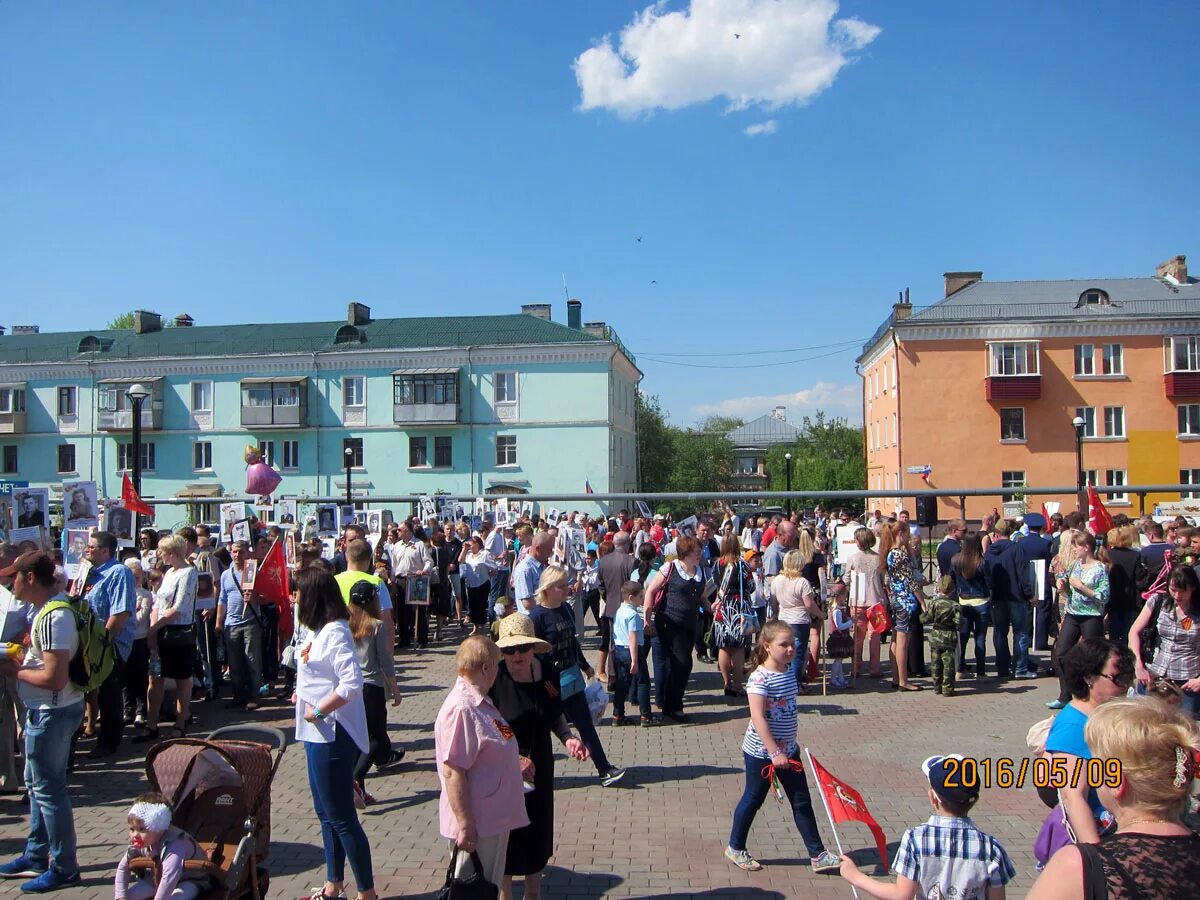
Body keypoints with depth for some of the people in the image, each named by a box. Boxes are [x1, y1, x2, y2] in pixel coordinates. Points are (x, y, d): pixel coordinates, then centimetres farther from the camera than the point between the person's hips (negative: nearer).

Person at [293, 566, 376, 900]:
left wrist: (318, 710, -21)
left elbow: (352, 683, -29)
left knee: (342, 818, -1)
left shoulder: (335, 632, -19)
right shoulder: (320, 630, 10)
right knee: (326, 813, 19)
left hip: (333, 734, -10)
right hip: (318, 734, 10)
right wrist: (304, 694, 5)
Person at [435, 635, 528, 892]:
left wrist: (515, 763, 27)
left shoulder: (481, 702, 9)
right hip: (476, 827, -10)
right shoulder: (461, 709, -24)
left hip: (495, 820, 10)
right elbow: (453, 772, -26)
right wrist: (465, 827, -25)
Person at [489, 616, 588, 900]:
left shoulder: (547, 675, -6)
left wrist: (567, 737, -9)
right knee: (506, 836, 8)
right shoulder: (494, 680, -21)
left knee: (538, 829, 20)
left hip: (540, 767, 5)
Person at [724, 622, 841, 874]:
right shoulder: (760, 678, -22)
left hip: (788, 751, 7)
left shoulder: (788, 671, 2)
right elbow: (758, 718, -27)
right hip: (761, 752, -7)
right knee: (753, 799, 9)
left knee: (802, 801, 10)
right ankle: (735, 848, 28)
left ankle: (817, 855, 19)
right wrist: (774, 752, -28)